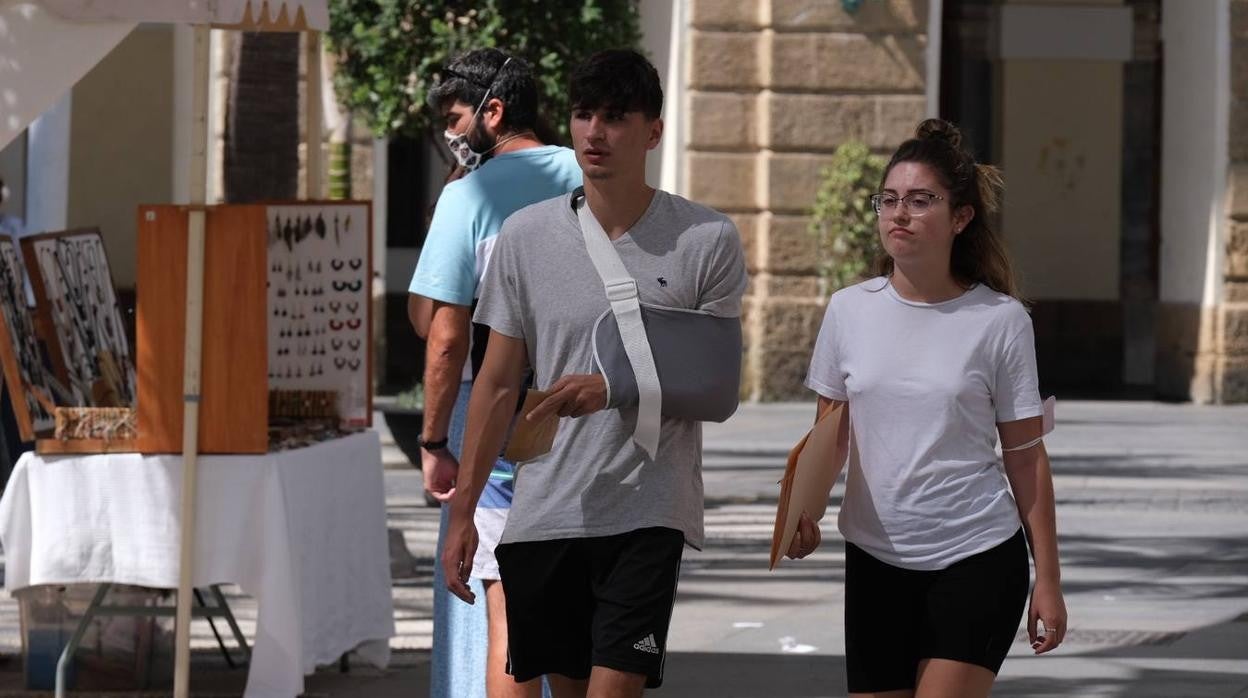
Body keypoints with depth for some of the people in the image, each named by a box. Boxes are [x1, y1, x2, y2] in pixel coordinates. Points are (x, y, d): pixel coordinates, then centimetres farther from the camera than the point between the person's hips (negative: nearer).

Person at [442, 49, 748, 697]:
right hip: (543, 513, 3)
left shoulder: (707, 240, -3)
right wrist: (462, 510, 5)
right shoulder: (525, 236, 4)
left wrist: (616, 388, -19)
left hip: (647, 514, -3)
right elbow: (498, 383, 8)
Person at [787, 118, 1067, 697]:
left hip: (977, 561, -3)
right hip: (875, 558, 3)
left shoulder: (999, 320, -4)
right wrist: (803, 506, -9)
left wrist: (1048, 582, 0)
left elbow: (1026, 455, 1)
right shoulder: (849, 310, 3)